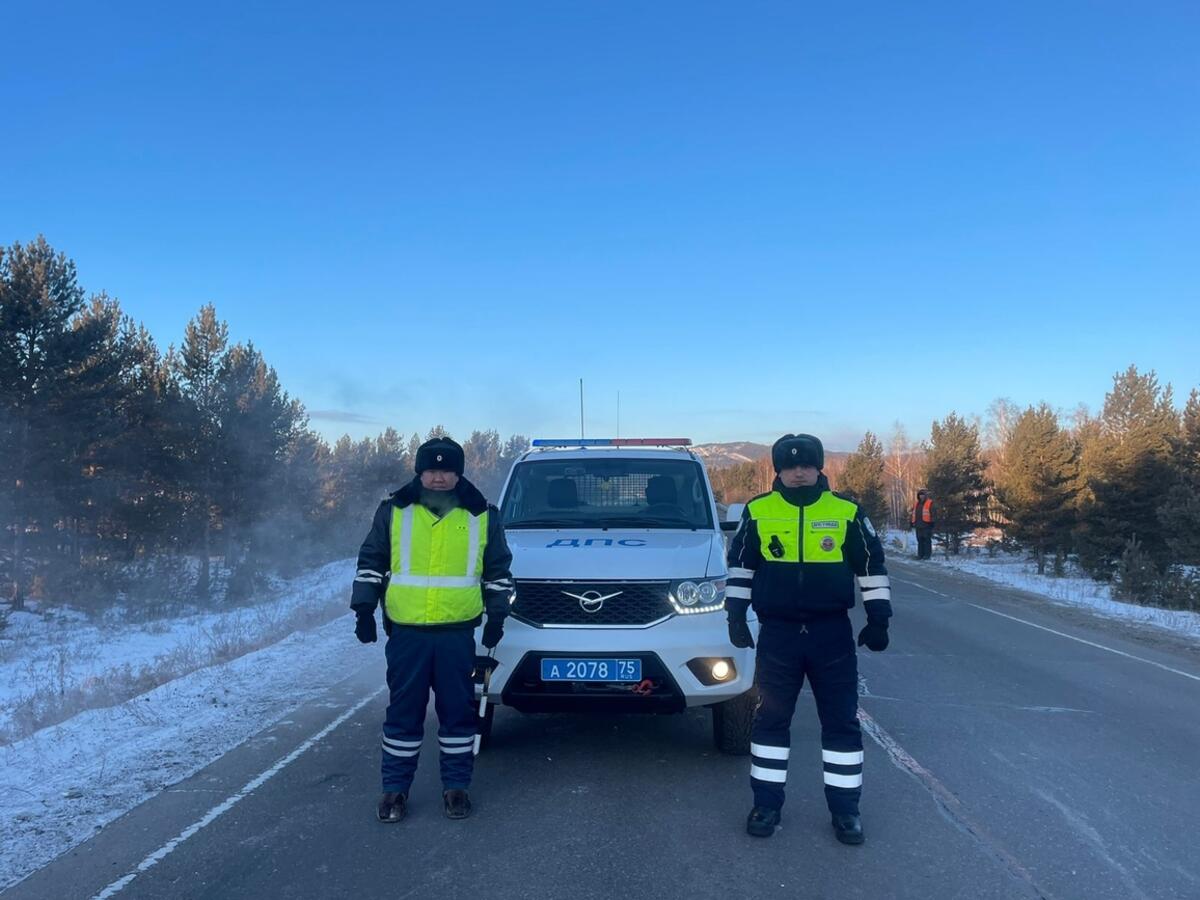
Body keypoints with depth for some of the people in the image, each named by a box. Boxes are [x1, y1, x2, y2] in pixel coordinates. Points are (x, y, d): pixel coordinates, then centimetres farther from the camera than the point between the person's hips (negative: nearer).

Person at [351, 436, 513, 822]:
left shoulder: (482, 516, 4)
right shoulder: (393, 511, 3)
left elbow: (498, 570, 12)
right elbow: (371, 562, 9)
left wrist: (497, 614, 8)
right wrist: (364, 608, 3)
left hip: (457, 633, 0)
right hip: (406, 631, 0)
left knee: (458, 711, 7)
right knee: (403, 711, 6)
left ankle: (456, 785, 21)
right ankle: (395, 787, 19)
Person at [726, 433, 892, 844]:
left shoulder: (847, 512, -2)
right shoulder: (758, 511, -1)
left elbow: (872, 566, 6)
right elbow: (740, 564, 8)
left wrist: (878, 618, 4)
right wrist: (736, 614, 5)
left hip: (832, 633, 0)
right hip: (777, 632, 0)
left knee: (841, 720, 6)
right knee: (771, 718, 7)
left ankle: (845, 808, 19)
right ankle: (766, 804, 20)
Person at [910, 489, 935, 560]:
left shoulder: (930, 503, -3)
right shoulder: (916, 504, 17)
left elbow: (933, 514, -10)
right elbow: (911, 513, 21)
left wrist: (932, 524, -15)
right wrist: (911, 523, 15)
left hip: (926, 525, -6)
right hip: (918, 526, 6)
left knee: (927, 540, -3)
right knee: (920, 541, 9)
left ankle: (927, 554, 1)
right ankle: (920, 554, 13)